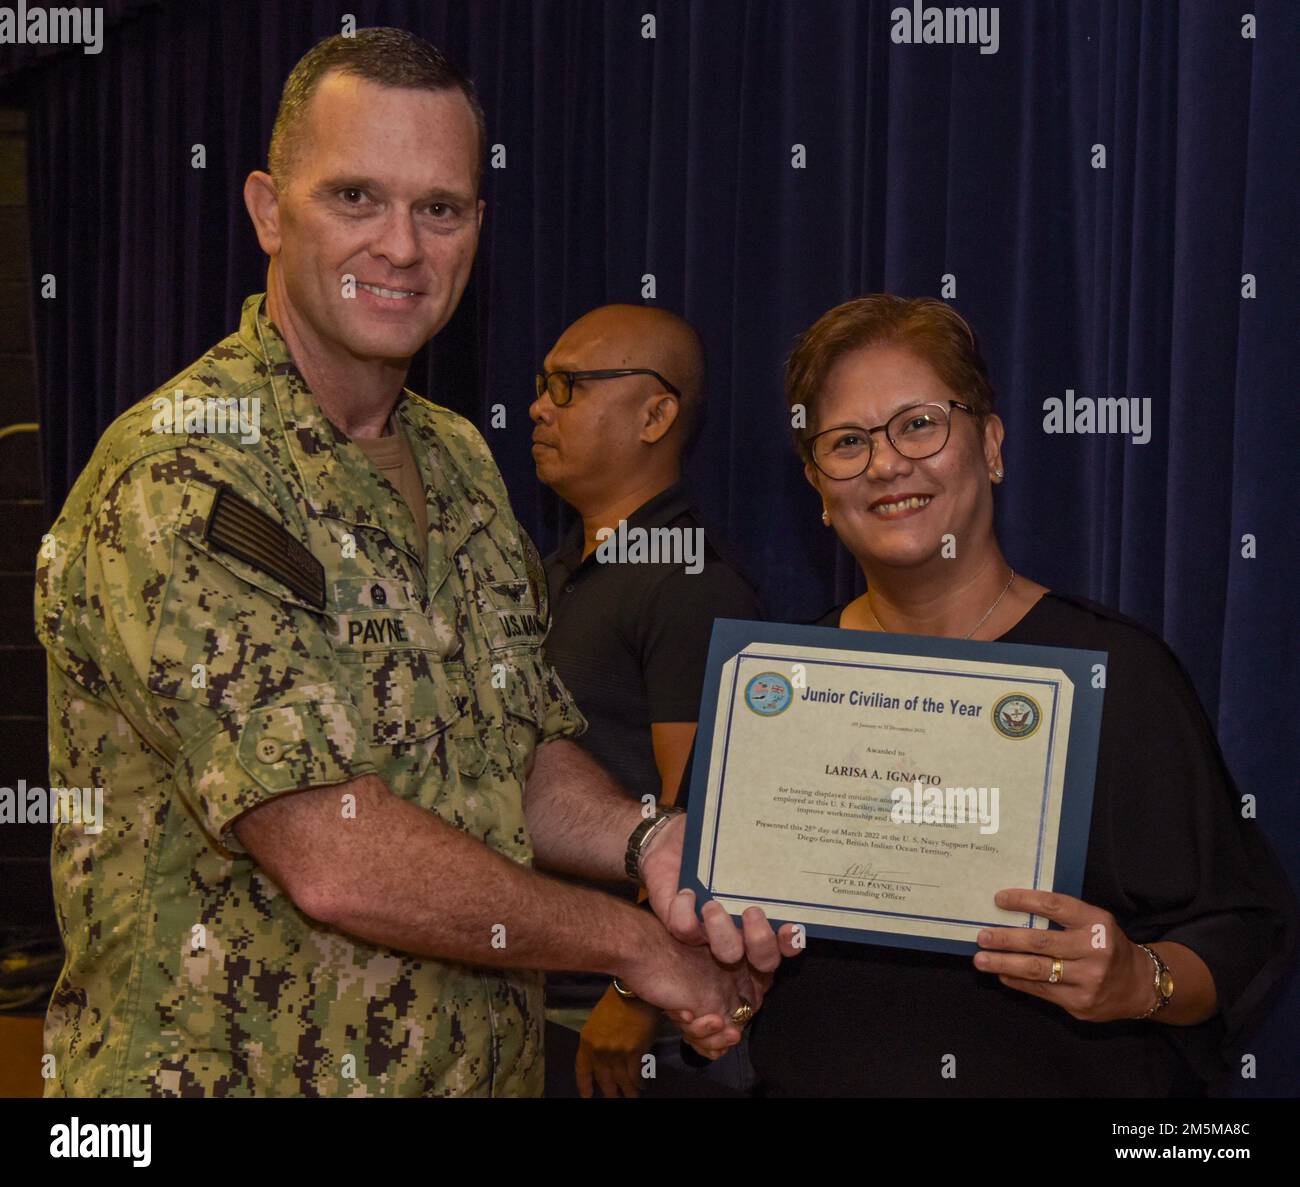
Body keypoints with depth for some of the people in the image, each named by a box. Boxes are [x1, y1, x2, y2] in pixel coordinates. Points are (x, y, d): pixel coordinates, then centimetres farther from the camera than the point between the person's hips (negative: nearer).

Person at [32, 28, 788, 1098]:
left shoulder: (460, 460, 6)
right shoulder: (176, 481, -20)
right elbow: (337, 860, -26)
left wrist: (647, 844, -10)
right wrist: (636, 941, -15)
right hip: (235, 1072, -7)